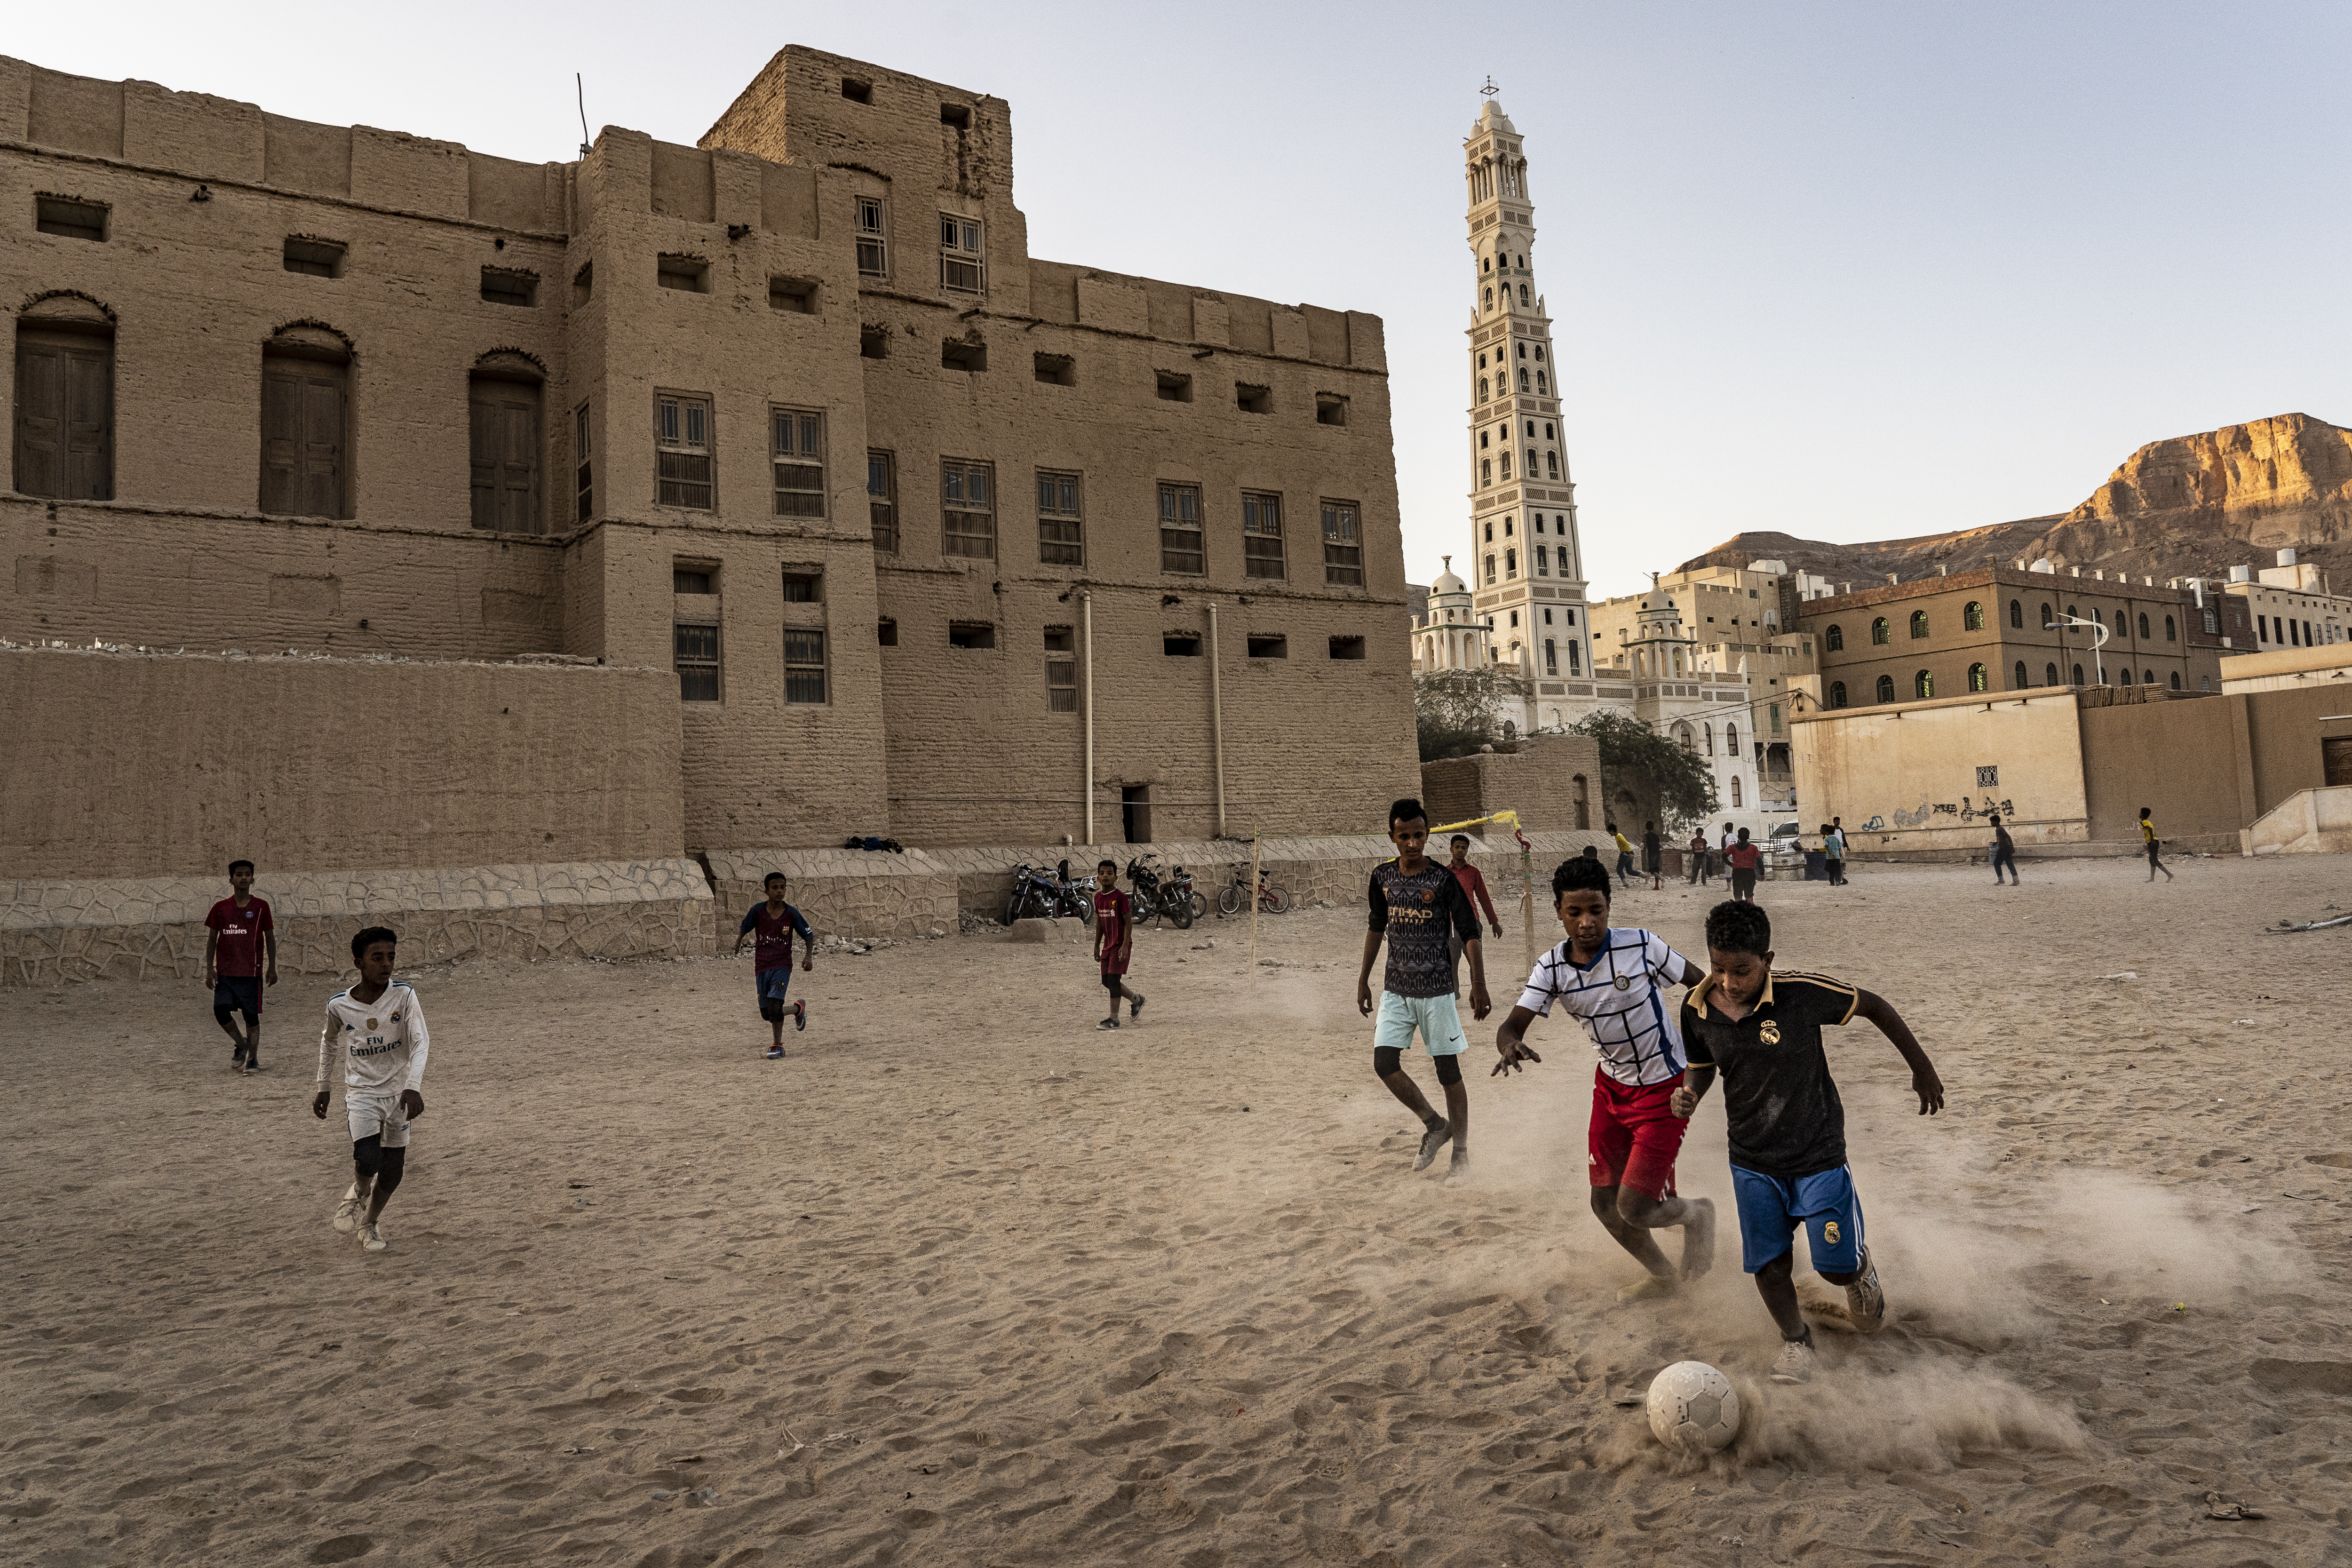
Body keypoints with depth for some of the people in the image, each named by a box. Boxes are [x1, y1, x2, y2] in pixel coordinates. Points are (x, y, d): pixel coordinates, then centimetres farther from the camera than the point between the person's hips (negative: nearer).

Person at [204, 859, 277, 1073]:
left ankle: (253, 1059, 13)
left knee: (252, 1016, 1)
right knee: (221, 1011, -10)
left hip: (252, 972, -1)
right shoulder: (220, 908, 7)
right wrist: (209, 969, 3)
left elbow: (270, 937, 8)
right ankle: (241, 1044, 15)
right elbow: (212, 939, 11)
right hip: (225, 973, 1)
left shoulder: (261, 906, 4)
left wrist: (272, 967, 2)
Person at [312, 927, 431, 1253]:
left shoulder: (404, 994, -14)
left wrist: (413, 1087, -34)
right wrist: (322, 1088, 16)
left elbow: (421, 1041, -21)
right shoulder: (339, 1005, -11)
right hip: (361, 1093, -1)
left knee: (393, 1172, 5)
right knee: (368, 1162, -20)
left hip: (398, 1091, 1)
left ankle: (370, 1224, 32)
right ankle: (358, 1192, 15)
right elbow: (329, 1042, 10)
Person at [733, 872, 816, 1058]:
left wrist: (809, 956, -9)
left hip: (782, 966, -3)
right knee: (766, 1014, 5)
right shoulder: (758, 910, -1)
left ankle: (778, 1046, -6)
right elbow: (743, 929, 15)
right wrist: (738, 945, 2)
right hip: (761, 967, 3)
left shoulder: (791, 913, -3)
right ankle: (798, 1009, 34)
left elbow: (809, 936, 5)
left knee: (774, 1004, -21)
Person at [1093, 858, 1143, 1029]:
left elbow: (1129, 923, -15)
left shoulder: (1120, 898, -15)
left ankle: (1114, 1019, -3)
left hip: (1121, 945, -8)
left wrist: (1125, 946, -21)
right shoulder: (1098, 897, 6)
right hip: (1108, 944, 8)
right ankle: (1136, 999, 33)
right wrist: (1097, 946, 17)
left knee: (1113, 979, -11)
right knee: (1106, 982, 11)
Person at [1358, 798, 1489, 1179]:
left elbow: (1469, 934, -8)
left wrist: (1479, 984, -13)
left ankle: (1461, 1151, 16)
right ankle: (1435, 1124, 15)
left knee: (1448, 1070, 2)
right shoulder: (1382, 876, 3)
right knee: (1384, 1063, -6)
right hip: (1396, 988, 4)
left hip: (1436, 990, -4)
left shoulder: (1444, 879, -11)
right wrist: (1364, 979, 15)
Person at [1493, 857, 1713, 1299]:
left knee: (1634, 1208, -9)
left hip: (1664, 1088, -5)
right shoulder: (1551, 968, -12)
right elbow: (1513, 1025, -19)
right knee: (1604, 1203, 10)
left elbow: (1701, 983, -7)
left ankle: (1696, 1214, 25)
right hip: (1611, 1086, 5)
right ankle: (1663, 1275, 38)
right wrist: (1510, 1046, -41)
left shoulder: (1642, 947, -22)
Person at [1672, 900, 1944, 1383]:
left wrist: (1923, 1069, 2)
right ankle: (1796, 1340, 36)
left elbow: (1874, 1006, -8)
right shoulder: (1697, 1009, -12)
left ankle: (1863, 1271, 41)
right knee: (1769, 1266, 6)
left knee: (1838, 1267, 3)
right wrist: (1688, 1092, -16)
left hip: (1818, 1155, -3)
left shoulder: (1801, 993, -24)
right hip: (1752, 1161, 3)